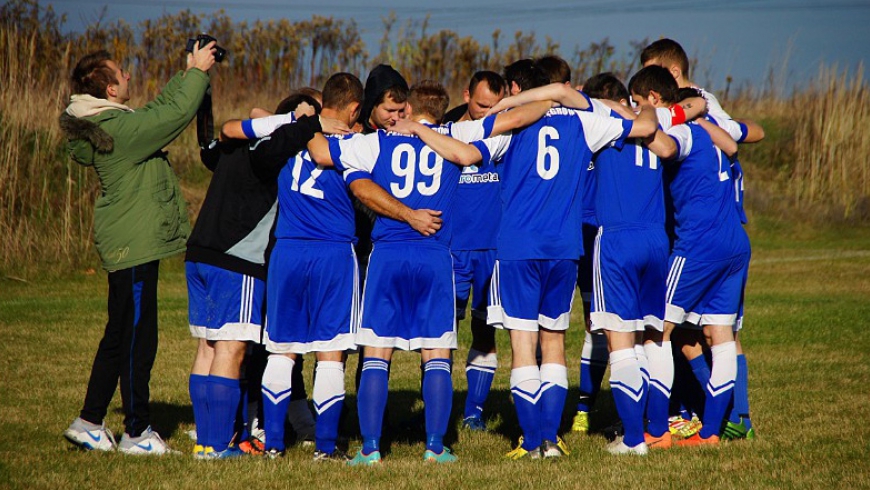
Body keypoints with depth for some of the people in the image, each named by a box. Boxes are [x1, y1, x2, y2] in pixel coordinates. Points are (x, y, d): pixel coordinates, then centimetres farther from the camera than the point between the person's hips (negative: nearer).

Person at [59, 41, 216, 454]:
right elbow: (176, 112, -21)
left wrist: (189, 74, 17)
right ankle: (137, 432, 5)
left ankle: (90, 421, 21)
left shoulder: (106, 122, 10)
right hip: (134, 245, -10)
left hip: (125, 244, 10)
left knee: (120, 335, 17)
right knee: (137, 337, -2)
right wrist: (197, 72, -7)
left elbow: (158, 110, 22)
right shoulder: (118, 128, -20)